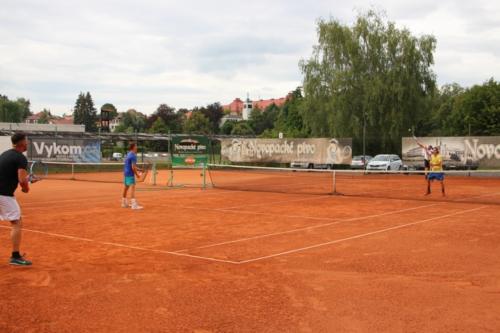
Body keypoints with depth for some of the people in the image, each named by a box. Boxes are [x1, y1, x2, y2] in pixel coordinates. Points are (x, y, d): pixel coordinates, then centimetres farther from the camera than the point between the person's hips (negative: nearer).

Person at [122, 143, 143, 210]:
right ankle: (134, 204, -25)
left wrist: (139, 170, 14)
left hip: (126, 173, 10)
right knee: (132, 187, -16)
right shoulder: (133, 155, -15)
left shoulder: (128, 155, 14)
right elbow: (133, 167, -19)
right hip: (130, 174, -10)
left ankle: (124, 203, 31)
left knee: (126, 187, 19)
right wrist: (137, 174, -10)